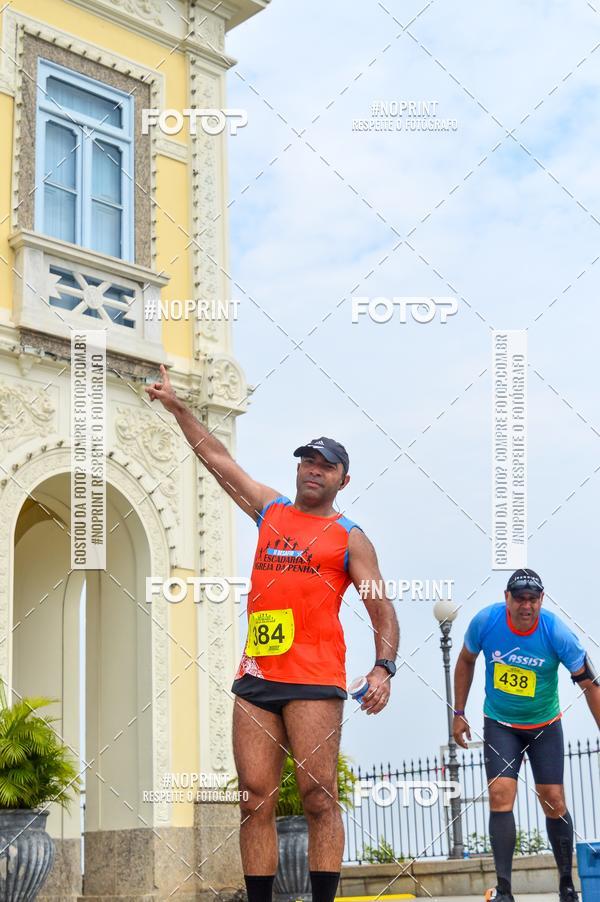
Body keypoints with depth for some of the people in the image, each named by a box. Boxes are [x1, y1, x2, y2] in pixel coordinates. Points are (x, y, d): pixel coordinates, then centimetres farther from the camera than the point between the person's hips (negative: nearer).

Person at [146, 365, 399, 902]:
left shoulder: (349, 538, 6)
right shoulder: (270, 510, 19)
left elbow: (382, 609, 0)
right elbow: (218, 458, 25)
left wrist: (384, 667, -16)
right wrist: (177, 407, 27)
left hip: (315, 679, -4)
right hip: (255, 676, 4)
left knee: (318, 798, -8)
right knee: (256, 800, 1)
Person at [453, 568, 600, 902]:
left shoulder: (557, 632, -23)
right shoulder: (485, 621, -19)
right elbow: (466, 661, 1)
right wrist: (459, 713, 3)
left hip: (545, 726, 0)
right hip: (499, 724, 0)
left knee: (554, 802, -1)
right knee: (500, 796, -14)